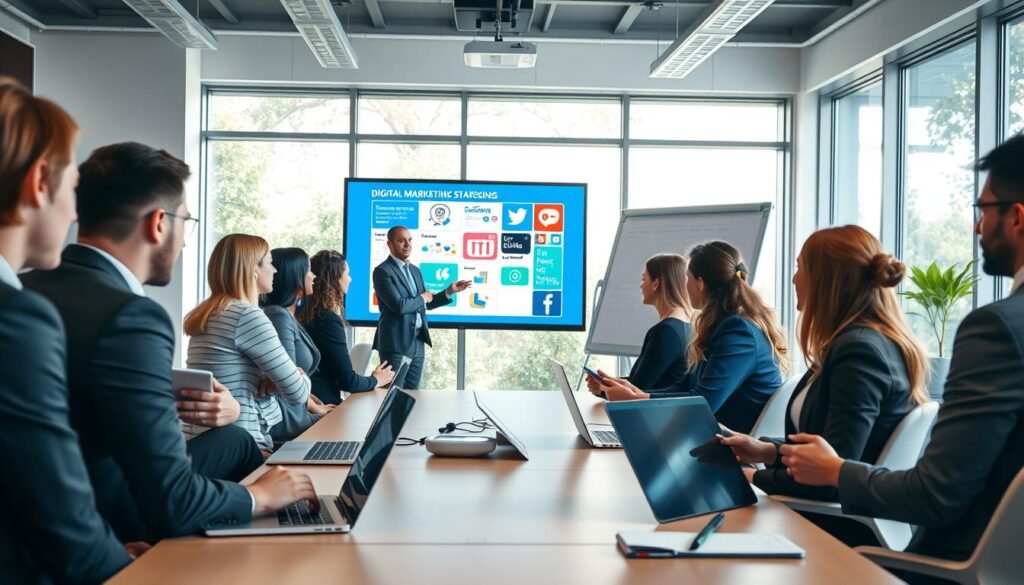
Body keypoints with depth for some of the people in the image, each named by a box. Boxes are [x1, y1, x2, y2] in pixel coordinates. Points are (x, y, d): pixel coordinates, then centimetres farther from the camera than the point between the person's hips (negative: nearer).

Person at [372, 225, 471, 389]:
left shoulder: (415, 270, 14)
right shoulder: (382, 271, -12)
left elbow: (426, 303, 19)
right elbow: (399, 305, -23)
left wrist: (449, 291, 7)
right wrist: (422, 298, -7)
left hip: (417, 342, 8)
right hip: (396, 343, -8)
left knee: (412, 393, 13)